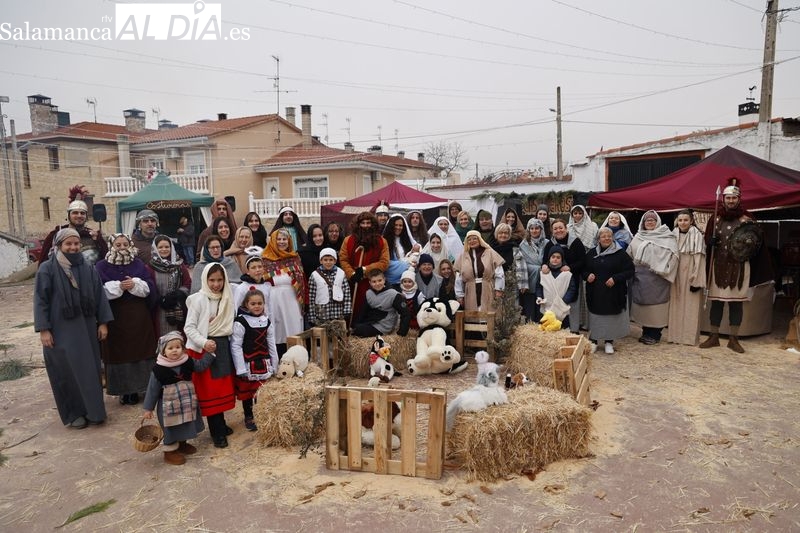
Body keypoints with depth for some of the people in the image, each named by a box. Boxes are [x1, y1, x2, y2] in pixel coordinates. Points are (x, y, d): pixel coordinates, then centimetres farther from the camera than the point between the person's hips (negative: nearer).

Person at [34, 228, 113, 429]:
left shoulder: (88, 267, 4)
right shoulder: (47, 269, -6)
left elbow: (99, 295, 5)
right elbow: (41, 300, -7)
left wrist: (103, 322, 1)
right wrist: (43, 329, -11)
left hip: (86, 327, 4)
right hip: (61, 329, -3)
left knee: (90, 370, 10)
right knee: (67, 372, 5)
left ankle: (92, 410, 23)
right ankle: (73, 414, 18)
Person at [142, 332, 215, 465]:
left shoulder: (188, 362, -7)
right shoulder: (159, 369, -17)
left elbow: (201, 365, 9)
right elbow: (152, 390, -9)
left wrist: (209, 352, -4)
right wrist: (148, 408, -4)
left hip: (186, 404, 5)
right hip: (168, 406, -5)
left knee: (185, 426, 21)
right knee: (171, 429, 5)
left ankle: (182, 444, 44)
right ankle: (169, 452, 25)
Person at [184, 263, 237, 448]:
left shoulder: (228, 299, 5)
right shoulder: (198, 299, -10)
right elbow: (189, 327, -11)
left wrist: (229, 344, 2)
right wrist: (204, 342, -23)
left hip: (223, 346, 5)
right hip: (204, 349, -5)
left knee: (223, 387, 11)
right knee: (209, 389, 1)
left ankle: (220, 424, 27)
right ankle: (217, 432, 8)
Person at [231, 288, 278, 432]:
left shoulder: (266, 321, 3)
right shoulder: (240, 322, -14)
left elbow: (271, 344, 9)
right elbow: (235, 346, -14)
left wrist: (274, 365, 10)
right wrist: (241, 368, -16)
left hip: (264, 363, 4)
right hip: (248, 364, -4)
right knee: (247, 393, 10)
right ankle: (249, 418, 27)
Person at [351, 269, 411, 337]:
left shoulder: (393, 295, -18)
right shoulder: (368, 293, -1)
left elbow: (406, 314, -17)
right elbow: (363, 312, 5)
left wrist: (401, 333, -22)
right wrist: (355, 325, -5)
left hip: (382, 328, -7)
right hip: (371, 322, 7)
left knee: (357, 330, -23)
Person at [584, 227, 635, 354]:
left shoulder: (620, 253, -3)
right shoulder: (592, 253, 7)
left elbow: (630, 271, -5)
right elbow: (584, 269, 15)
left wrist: (615, 278, -18)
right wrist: (587, 275, -8)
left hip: (614, 293, -2)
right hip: (595, 293, 2)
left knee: (612, 317, 5)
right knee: (595, 316, 7)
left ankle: (609, 341, 21)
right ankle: (594, 341, 21)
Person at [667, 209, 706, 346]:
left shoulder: (697, 235, -8)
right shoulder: (674, 235, 6)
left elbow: (699, 259, -11)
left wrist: (696, 281, -14)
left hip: (690, 275, -4)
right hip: (676, 275, 5)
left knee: (690, 306, 0)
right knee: (676, 305, 8)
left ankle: (690, 336, 7)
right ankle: (675, 334, 15)